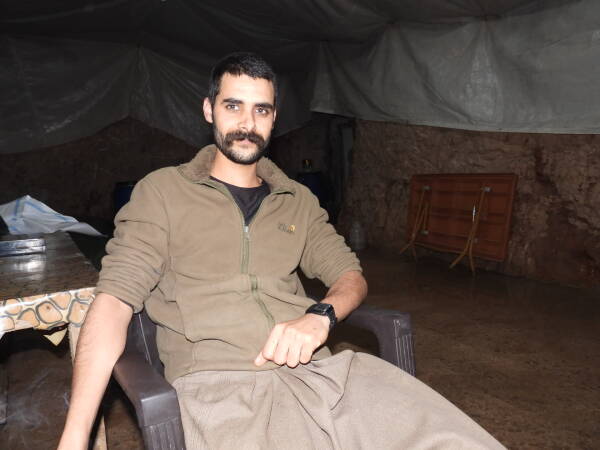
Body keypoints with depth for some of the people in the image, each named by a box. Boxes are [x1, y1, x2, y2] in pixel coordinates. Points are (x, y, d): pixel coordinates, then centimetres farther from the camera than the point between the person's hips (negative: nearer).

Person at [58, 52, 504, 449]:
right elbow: (115, 301, -1)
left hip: (319, 367, 4)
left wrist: (320, 316, -9)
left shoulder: (298, 200, 18)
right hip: (220, 381, -3)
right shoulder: (162, 191, 6)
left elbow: (351, 276, 15)